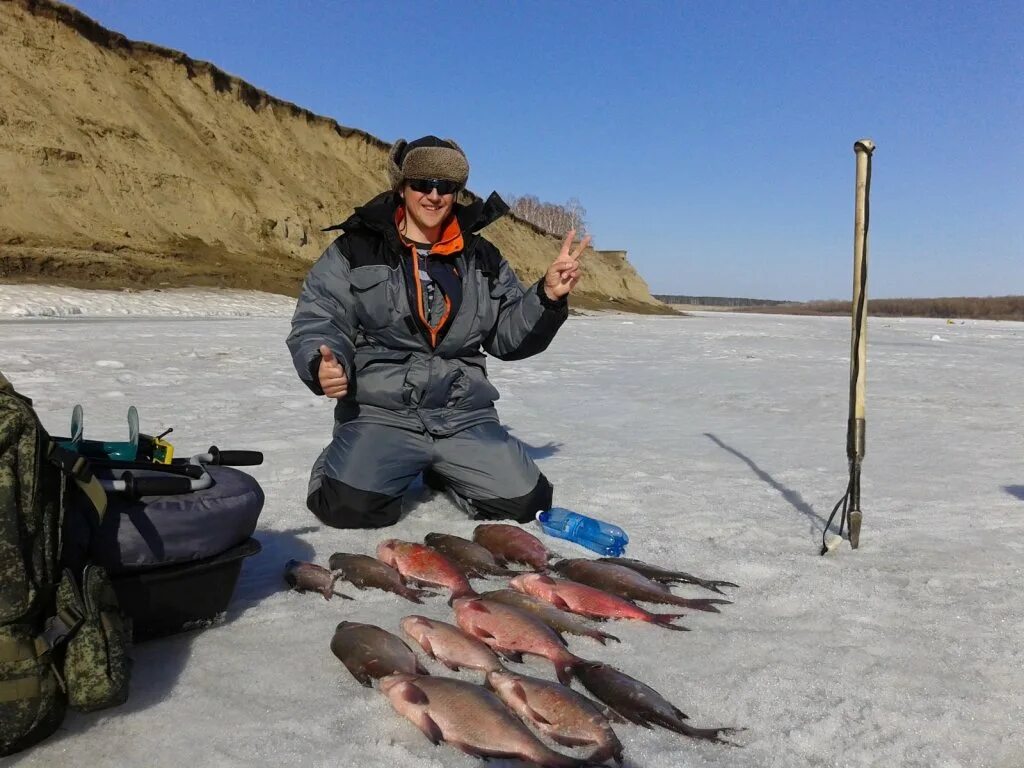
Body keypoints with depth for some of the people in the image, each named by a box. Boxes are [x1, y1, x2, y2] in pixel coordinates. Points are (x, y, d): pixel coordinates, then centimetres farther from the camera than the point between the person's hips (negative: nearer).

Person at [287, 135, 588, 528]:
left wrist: (548, 296, -5)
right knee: (351, 506, -27)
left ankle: (442, 470, 20)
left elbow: (510, 335, 13)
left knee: (526, 502, -11)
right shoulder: (356, 250, 1)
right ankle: (342, 464, 12)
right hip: (380, 412, -3)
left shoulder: (482, 258, 12)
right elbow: (315, 322, -2)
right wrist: (323, 365, -24)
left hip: (465, 416, 4)